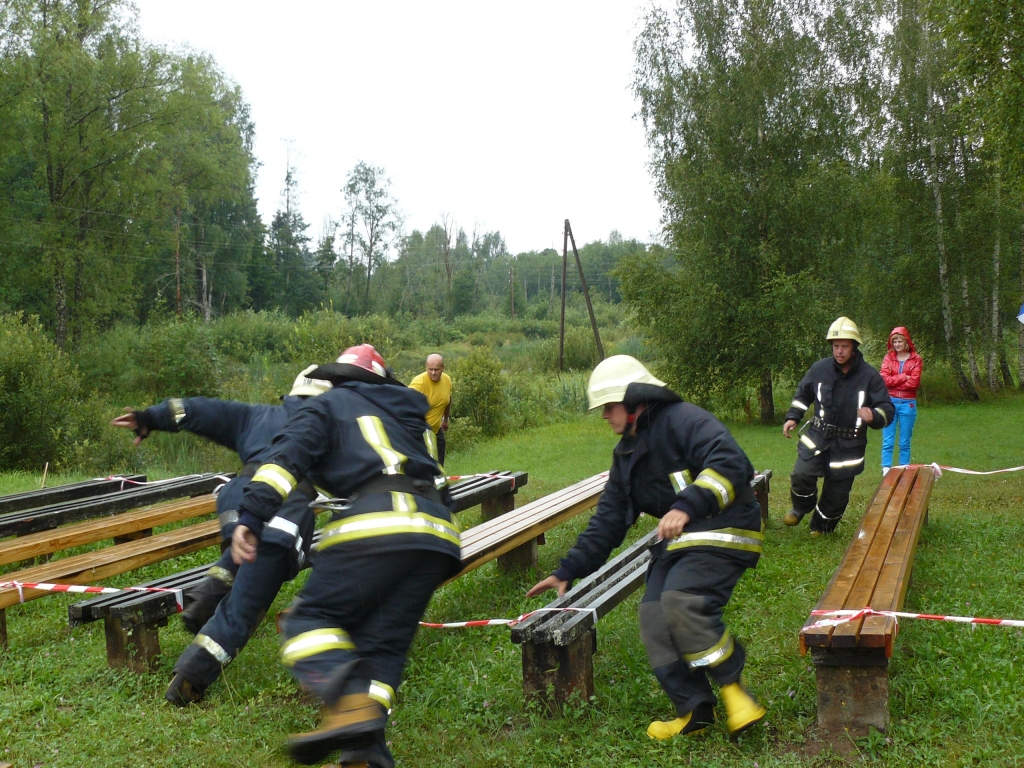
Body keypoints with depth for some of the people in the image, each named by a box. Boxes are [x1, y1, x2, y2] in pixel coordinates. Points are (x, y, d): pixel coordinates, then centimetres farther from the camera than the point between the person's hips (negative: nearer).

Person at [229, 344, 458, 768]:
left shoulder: (327, 405, 18)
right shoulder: (411, 417, 35)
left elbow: (289, 453, -1)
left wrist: (251, 516, -10)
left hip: (377, 525, -6)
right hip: (438, 533, 6)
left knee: (311, 619, -3)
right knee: (382, 643, 8)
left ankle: (352, 706, -29)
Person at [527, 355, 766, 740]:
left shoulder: (682, 420, -12)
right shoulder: (627, 453, 15)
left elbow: (730, 463, -28)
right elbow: (607, 521, 19)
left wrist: (689, 505, -40)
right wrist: (567, 571, 15)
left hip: (724, 532, -9)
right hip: (678, 541, 9)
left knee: (681, 600, -29)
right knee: (654, 617, -4)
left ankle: (732, 688, -9)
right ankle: (694, 711, 8)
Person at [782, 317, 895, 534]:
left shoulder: (870, 376, -9)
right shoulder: (820, 369, -3)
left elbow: (887, 410, -8)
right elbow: (803, 394, 16)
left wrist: (873, 416, -30)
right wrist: (792, 417, 5)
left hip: (848, 445, -1)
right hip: (817, 436, 1)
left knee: (837, 492, 5)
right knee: (801, 474, -19)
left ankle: (821, 526, 31)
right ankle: (802, 508, 13)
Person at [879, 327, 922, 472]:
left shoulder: (916, 359, 1)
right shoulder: (888, 358, 5)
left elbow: (914, 382, -10)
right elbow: (884, 379, -7)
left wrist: (893, 381, -5)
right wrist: (904, 377, -11)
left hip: (908, 404, -1)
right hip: (890, 402, 1)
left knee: (905, 442, 7)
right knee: (887, 441, 0)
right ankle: (886, 471, 3)